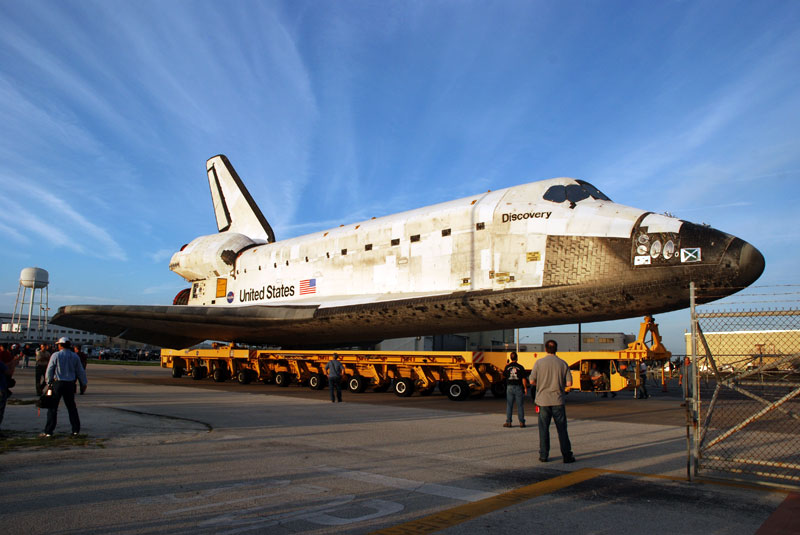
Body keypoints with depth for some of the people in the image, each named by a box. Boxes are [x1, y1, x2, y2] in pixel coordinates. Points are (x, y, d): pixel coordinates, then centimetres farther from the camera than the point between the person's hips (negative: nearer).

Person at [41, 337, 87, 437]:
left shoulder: (55, 355, -5)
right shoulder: (75, 356, 6)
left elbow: (49, 371, -4)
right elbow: (80, 372, 10)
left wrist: (49, 382, 9)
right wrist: (83, 384, 18)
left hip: (57, 383, -3)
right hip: (70, 384, 3)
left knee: (52, 407, 2)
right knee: (71, 407, 11)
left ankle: (48, 431, 1)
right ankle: (76, 430, 12)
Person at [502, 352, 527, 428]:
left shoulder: (507, 367, -2)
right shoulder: (520, 367, -7)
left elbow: (504, 376, 10)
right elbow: (524, 379, -7)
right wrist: (525, 388, 2)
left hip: (510, 387, 1)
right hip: (518, 387, -1)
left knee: (509, 405, 7)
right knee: (520, 405, 6)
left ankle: (508, 422, 7)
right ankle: (521, 422, 7)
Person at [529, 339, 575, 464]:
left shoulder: (539, 362, -5)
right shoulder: (563, 363, -1)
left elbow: (532, 381, -5)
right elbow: (569, 383, -3)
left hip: (543, 400, -1)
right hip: (558, 401, 1)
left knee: (544, 429, 7)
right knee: (562, 429, 6)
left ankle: (543, 455, 10)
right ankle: (566, 455, 7)